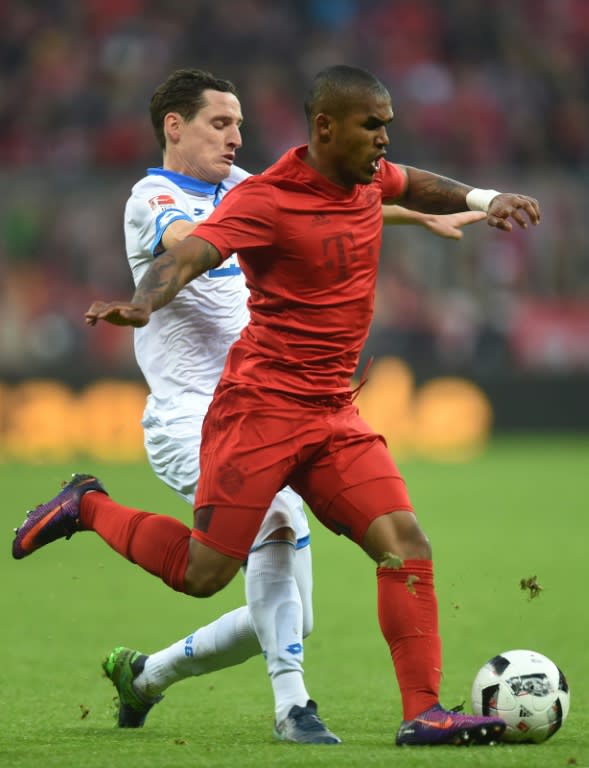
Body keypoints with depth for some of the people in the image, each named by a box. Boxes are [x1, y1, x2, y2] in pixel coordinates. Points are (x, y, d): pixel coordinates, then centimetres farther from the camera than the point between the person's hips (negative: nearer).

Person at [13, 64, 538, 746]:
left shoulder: (368, 179, 9)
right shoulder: (266, 199, -16)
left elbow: (412, 185, 34)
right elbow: (189, 254, -28)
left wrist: (482, 199, 20)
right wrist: (142, 304, -48)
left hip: (334, 416, 7)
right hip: (261, 405, -7)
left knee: (405, 543, -8)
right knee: (202, 574, -4)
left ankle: (423, 713, -7)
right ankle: (88, 509, 20)